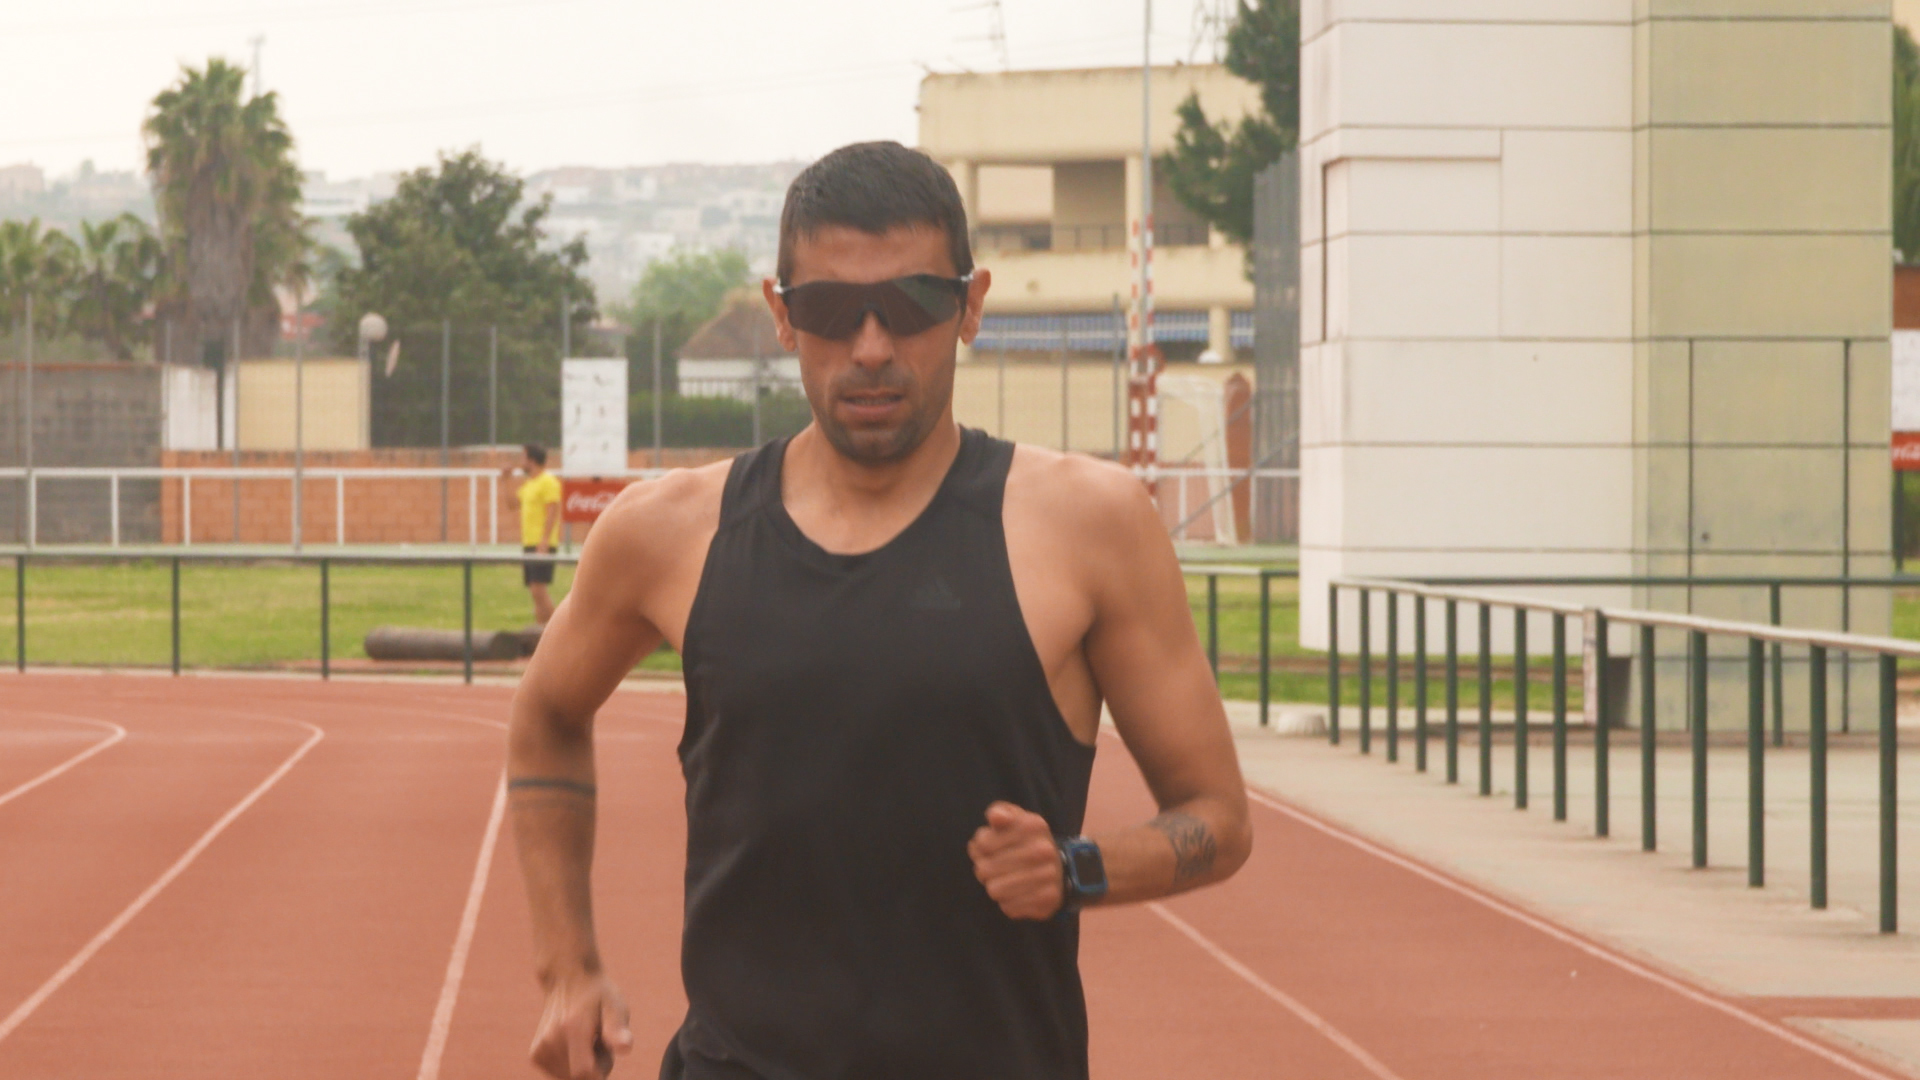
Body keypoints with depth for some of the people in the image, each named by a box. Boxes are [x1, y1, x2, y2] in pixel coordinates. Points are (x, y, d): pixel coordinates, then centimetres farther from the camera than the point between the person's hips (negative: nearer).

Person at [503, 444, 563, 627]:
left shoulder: (548, 481, -10)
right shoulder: (528, 483, 18)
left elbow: (553, 512, -17)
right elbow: (513, 504, 26)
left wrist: (544, 541, -24)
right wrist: (508, 480, 17)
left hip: (541, 545, -9)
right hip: (529, 543, 9)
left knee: (539, 589, -14)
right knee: (534, 590, 8)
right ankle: (539, 626, 11)